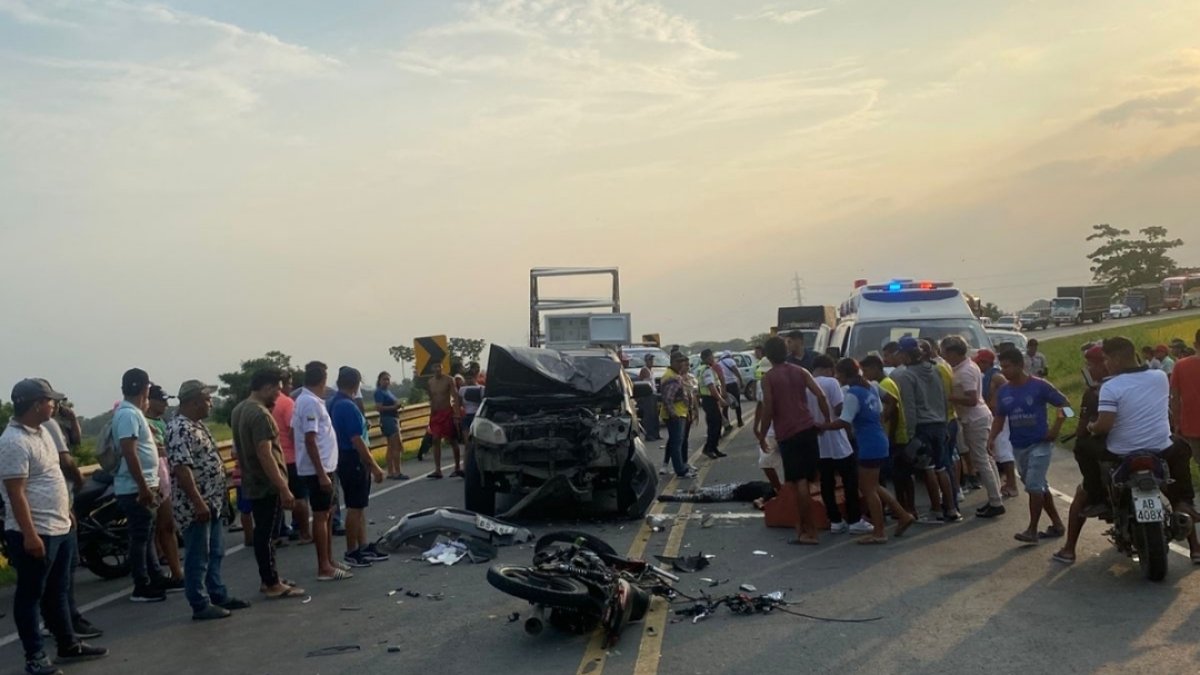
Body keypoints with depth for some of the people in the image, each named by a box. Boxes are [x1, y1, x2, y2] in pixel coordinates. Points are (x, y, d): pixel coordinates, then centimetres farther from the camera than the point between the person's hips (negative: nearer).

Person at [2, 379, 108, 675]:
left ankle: (68, 645, 29)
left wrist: (66, 510, 23)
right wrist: (29, 534, -24)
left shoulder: (40, 431, 10)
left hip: (59, 528, 10)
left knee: (58, 592, 18)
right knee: (31, 595, 3)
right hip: (35, 533, -10)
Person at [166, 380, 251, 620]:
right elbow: (181, 468, -26)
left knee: (215, 553, 17)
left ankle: (219, 595, 27)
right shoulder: (180, 429, -20)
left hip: (211, 502, 10)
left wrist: (221, 489, 21)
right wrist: (198, 503, -27)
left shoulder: (197, 424, 13)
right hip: (195, 506, -10)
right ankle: (201, 606, 7)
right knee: (198, 558, -1)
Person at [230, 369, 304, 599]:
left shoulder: (239, 410, 11)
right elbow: (265, 454, -26)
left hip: (252, 483, 10)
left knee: (262, 533, 16)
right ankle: (272, 585, 4)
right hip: (267, 485, -10)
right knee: (267, 534, -3)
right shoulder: (260, 414, -21)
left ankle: (269, 579, 24)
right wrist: (284, 488, -25)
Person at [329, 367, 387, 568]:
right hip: (353, 461, -10)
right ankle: (351, 552, 9)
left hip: (345, 459, 10)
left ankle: (363, 547, 22)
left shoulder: (334, 404, 10)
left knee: (359, 506, 15)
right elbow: (357, 441, -23)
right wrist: (374, 466, -18)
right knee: (355, 507, 0)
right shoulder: (348, 406, -20)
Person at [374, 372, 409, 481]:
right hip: (388, 419, -10)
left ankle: (391, 473, 15)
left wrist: (398, 405, 3)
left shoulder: (388, 391, 15)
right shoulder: (379, 392, -12)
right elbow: (379, 407, -22)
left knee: (392, 447, 11)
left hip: (393, 419, 10)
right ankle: (398, 472, -10)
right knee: (398, 447, -11)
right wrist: (394, 407, -26)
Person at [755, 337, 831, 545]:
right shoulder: (800, 372, 9)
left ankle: (809, 531, -3)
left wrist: (762, 437, 1)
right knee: (804, 481, 12)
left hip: (787, 434, -4)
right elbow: (821, 395, -2)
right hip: (808, 429, 4)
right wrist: (827, 421, 7)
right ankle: (803, 526, 18)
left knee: (799, 482, -3)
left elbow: (768, 410, -9)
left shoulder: (768, 378, -3)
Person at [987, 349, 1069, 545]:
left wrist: (1055, 429, -12)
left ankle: (1032, 530, -3)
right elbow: (999, 418, 9)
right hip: (1018, 447, 6)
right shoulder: (1003, 392, 3)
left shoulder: (1039, 386, -13)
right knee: (1039, 486, 14)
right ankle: (1057, 524, 27)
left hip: (1040, 444, -6)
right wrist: (992, 438, -7)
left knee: (1033, 486, -12)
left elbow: (1064, 404, -6)